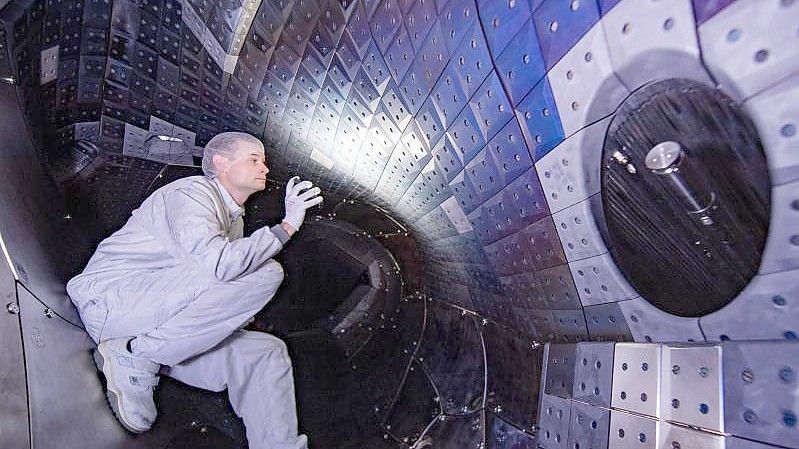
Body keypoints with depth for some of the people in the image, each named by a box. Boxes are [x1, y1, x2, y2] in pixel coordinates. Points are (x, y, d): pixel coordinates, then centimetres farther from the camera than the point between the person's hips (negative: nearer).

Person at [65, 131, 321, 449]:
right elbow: (215, 264, -30)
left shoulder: (235, 219, 17)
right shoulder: (193, 191, -10)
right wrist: (286, 227, -22)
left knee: (268, 352, -8)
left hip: (164, 327, 8)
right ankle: (134, 358, -16)